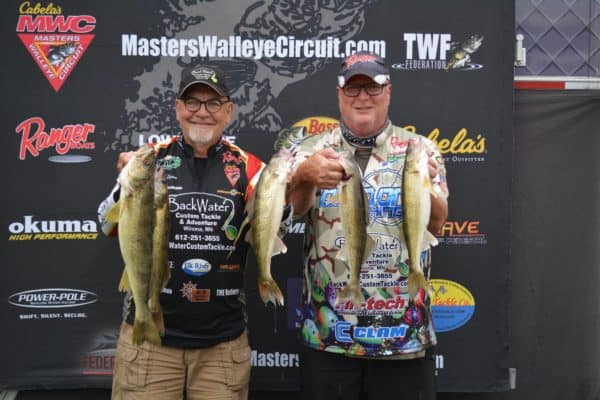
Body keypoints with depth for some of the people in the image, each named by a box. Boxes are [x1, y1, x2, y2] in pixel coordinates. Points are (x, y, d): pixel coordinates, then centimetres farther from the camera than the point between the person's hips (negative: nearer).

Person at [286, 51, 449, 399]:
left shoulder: (420, 150, 2)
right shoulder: (313, 150, 3)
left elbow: (437, 222, -10)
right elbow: (292, 207, -15)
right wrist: (304, 177, -38)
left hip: (405, 335, 0)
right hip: (327, 334, 1)